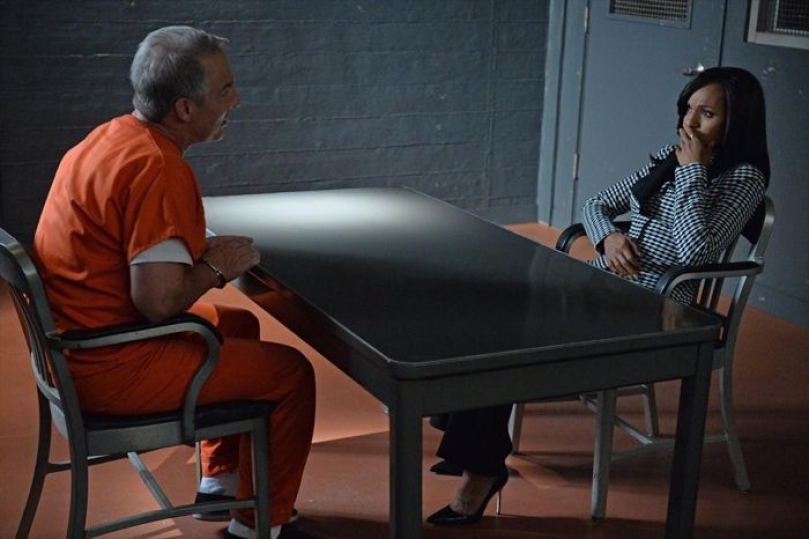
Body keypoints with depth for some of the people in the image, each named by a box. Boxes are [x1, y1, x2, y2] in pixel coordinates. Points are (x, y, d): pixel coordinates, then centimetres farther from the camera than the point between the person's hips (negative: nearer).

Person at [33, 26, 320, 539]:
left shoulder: (110, 137, 6)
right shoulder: (159, 169, -24)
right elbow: (159, 300, -29)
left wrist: (204, 248, 5)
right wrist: (216, 266, -9)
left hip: (74, 345, 10)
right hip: (110, 368, -10)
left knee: (238, 322, 26)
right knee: (290, 371, -2)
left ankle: (221, 483, 35)